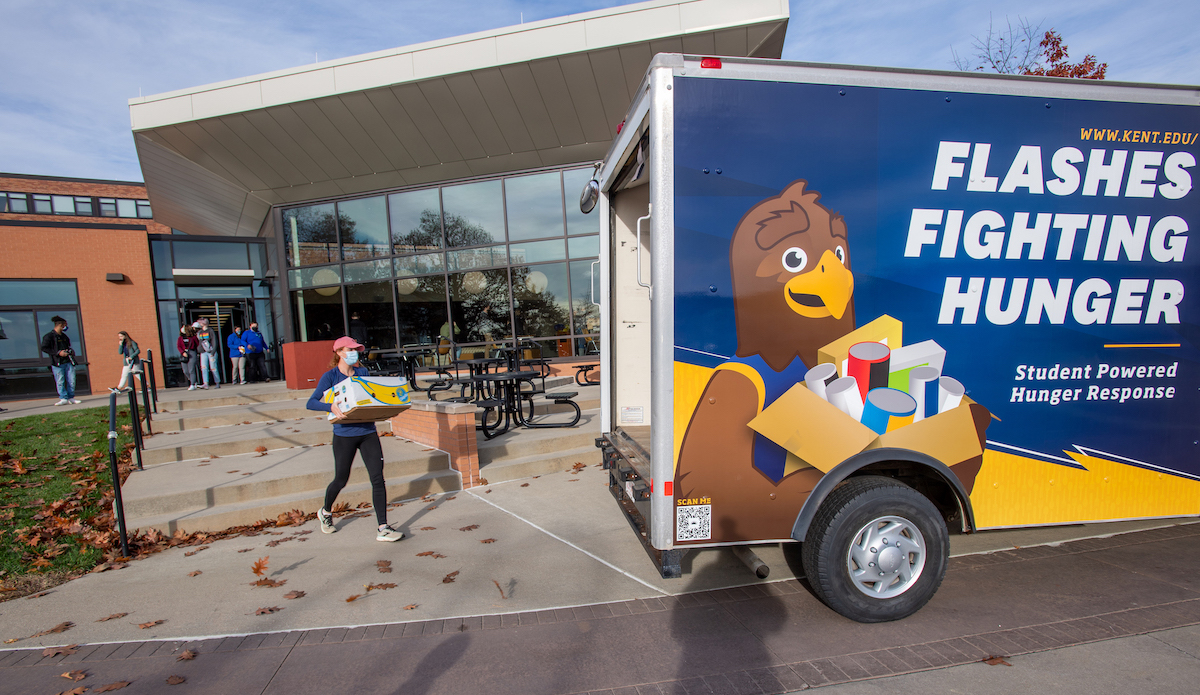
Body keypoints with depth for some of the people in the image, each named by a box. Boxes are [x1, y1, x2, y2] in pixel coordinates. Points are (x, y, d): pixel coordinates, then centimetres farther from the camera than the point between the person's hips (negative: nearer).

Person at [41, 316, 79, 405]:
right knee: (60, 382, -3)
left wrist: (71, 351, 9)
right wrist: (58, 353, -15)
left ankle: (71, 397, 10)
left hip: (68, 362, 6)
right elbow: (44, 348, -8)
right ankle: (63, 399, 1)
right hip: (57, 363, -5)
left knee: (71, 380, 3)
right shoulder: (49, 336, -2)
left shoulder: (64, 336, 18)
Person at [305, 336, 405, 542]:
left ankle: (383, 529, -1)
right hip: (344, 434, -3)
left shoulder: (362, 373, 9)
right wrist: (331, 407, -30)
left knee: (378, 478, -5)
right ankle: (325, 512, 45)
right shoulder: (330, 376, -3)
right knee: (341, 480, 12)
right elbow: (311, 402, -12)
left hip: (368, 432, 3)